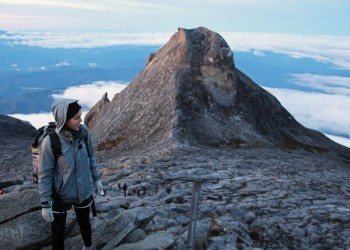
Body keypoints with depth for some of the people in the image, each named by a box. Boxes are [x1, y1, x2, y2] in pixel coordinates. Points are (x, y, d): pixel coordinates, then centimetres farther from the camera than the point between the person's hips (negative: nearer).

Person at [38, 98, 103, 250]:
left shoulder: (83, 132, -14)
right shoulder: (50, 142, -24)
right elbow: (44, 175, -16)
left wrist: (96, 179, 11)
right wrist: (45, 204, -13)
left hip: (84, 191, 4)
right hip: (60, 196, -3)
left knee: (84, 223, 26)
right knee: (58, 233, 14)